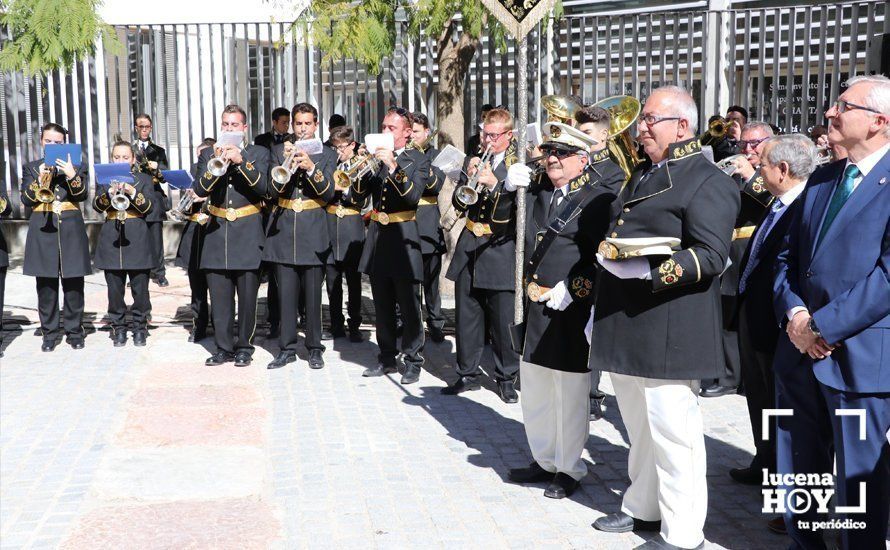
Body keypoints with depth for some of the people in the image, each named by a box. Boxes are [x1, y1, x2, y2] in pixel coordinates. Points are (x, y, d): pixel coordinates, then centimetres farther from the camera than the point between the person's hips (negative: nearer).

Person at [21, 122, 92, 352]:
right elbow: (26, 199, 2)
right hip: (42, 230, 0)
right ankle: (49, 334, 8)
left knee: (73, 285, 1)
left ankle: (74, 332, 9)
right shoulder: (31, 168, 13)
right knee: (46, 286, 1)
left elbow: (82, 195, -4)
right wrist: (40, 180, -13)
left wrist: (72, 176, -21)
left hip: (71, 230, 0)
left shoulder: (76, 166, 11)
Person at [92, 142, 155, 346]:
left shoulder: (144, 179, 9)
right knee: (115, 288, 3)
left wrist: (133, 192, -20)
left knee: (140, 288, 0)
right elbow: (97, 205, -2)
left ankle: (139, 328, 11)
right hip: (111, 238, 1)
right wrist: (109, 193, -21)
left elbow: (149, 206, -5)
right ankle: (119, 328, 14)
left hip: (137, 239, -1)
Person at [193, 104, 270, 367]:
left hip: (247, 234, -2)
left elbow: (262, 188, -9)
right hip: (217, 233, 2)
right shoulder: (208, 154, 11)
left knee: (247, 296, 1)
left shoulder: (258, 153, 6)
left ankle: (244, 347, 13)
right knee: (219, 296, 4)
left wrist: (241, 161, -21)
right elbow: (199, 190, -2)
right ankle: (224, 347, 13)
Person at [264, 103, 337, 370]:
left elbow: (329, 193, -6)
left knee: (313, 294, 1)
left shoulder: (326, 155, 6)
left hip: (313, 231, -1)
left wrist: (311, 168, -20)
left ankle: (314, 348, 12)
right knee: (286, 293, 3)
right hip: (283, 231, 1)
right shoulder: (279, 151, 10)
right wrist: (287, 164, -16)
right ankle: (287, 348, 11)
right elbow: (273, 191, 0)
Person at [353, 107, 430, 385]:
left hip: (403, 238, -5)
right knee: (382, 305, 12)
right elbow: (359, 194, 4)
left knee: (409, 306, -1)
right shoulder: (376, 157, 11)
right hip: (378, 237, 5)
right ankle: (386, 358, 23)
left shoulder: (418, 160, -1)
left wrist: (392, 166, -26)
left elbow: (413, 195, -18)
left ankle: (412, 361, 9)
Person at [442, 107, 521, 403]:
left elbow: (517, 206, -13)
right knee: (466, 316, 9)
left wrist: (494, 184, -26)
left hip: (501, 249, -4)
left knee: (503, 319, 1)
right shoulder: (473, 160, 11)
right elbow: (459, 204, 7)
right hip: (469, 247, 5)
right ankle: (468, 373, 22)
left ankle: (506, 377, 16)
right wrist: (469, 178, -10)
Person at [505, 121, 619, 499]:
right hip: (535, 305, 7)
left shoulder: (599, 196, -11)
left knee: (570, 392, 4)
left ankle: (569, 470, 20)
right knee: (534, 388, 17)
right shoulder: (540, 190, 11)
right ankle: (544, 459, 34)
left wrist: (572, 289, -20)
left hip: (571, 308, -7)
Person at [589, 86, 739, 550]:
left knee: (672, 433, -2)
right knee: (639, 427, 20)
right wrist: (602, 314, 22)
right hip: (626, 329, 9)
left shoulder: (708, 182, -9)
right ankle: (642, 508, 36)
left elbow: (710, 255, -19)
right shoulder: (642, 174, 18)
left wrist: (649, 273, -29)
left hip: (668, 332, -9)